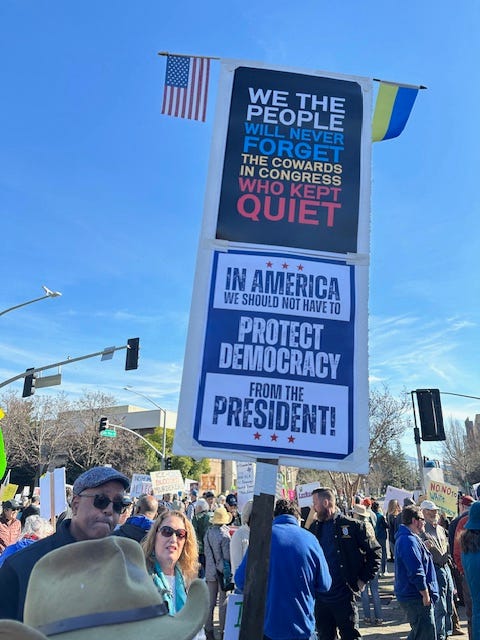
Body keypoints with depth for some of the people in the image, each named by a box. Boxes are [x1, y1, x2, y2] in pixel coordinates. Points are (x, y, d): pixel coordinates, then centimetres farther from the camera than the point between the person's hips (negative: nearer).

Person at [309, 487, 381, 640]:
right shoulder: (314, 528, 6)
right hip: (321, 598, 5)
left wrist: (363, 580, -7)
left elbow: (375, 552, -4)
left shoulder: (352, 526, -8)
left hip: (344, 597, -5)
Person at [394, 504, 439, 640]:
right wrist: (425, 594, -17)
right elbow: (416, 572, -24)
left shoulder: (406, 538, 14)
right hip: (416, 598, -11)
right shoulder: (409, 541, -22)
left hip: (409, 595, 11)